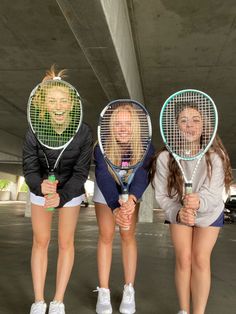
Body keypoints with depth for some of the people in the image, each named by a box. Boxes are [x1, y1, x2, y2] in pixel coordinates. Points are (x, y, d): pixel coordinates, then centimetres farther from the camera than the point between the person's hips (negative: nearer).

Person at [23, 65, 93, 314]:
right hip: (41, 190, 1)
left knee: (65, 243, 8)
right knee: (40, 241, 10)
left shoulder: (83, 132, -26)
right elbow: (29, 168, -20)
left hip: (71, 191, 0)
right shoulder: (34, 132, -24)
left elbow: (81, 171, -22)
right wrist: (41, 187, -42)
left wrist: (61, 196, -36)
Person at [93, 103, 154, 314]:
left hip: (131, 192, 1)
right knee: (106, 235, -1)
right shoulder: (101, 148, -33)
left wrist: (132, 198, -63)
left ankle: (129, 290, 14)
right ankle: (103, 293, 9)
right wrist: (116, 207, -60)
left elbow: (142, 175, -43)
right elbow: (104, 178, -44)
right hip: (105, 191, 0)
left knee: (128, 235, 0)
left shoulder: (145, 147, -30)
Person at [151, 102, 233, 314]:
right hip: (179, 212, 1)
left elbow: (214, 194, -31)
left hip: (210, 213, 0)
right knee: (183, 258, 0)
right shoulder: (165, 157, -27)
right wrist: (178, 213, -38)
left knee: (200, 259, -4)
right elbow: (161, 195, -20)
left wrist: (199, 202, -52)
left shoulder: (215, 155, -28)